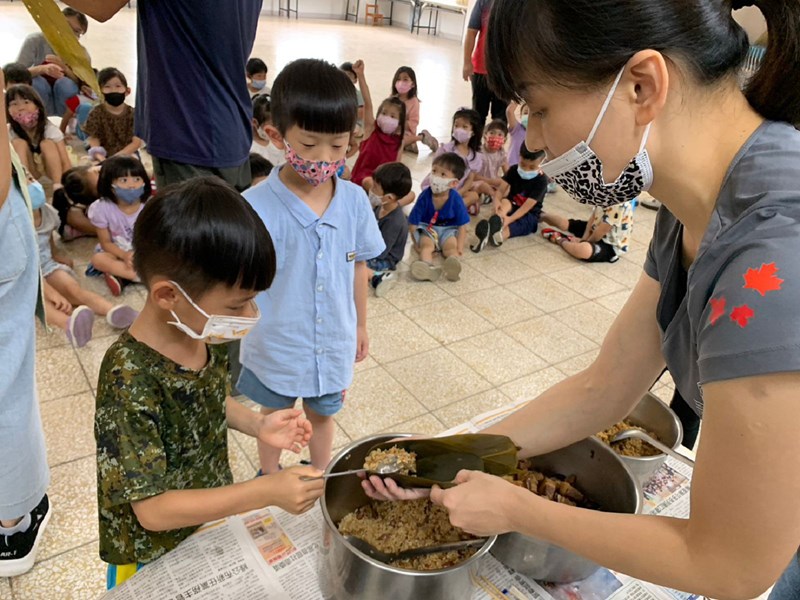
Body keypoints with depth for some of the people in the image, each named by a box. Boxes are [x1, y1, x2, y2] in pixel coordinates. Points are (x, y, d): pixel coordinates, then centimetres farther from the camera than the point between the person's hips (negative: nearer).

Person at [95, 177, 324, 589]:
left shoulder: (204, 334, -13)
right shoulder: (129, 381, -34)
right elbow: (152, 509, -29)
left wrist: (256, 425, -10)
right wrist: (265, 492, -33)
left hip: (213, 518, 6)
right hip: (154, 555, -5)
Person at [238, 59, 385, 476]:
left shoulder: (355, 200, -10)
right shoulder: (255, 207, -22)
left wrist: (360, 324, 12)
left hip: (334, 342, 3)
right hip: (276, 344, -2)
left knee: (322, 414, 25)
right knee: (274, 416, 23)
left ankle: (320, 477, 51)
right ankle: (270, 480, 51)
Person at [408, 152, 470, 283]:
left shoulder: (456, 199, -15)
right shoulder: (425, 196, -17)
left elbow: (462, 225, -8)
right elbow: (413, 222, -10)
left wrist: (459, 246, -15)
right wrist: (415, 242, -12)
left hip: (448, 230, 1)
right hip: (427, 230, -1)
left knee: (451, 246, -26)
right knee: (426, 245, -28)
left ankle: (453, 266, -58)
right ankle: (427, 267, -59)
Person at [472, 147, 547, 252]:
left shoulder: (541, 181, -16)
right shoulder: (514, 170, -3)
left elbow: (527, 206, -26)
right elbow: (501, 190, -15)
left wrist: (510, 219, -42)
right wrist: (496, 202, -39)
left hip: (529, 215, -3)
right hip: (512, 208, 3)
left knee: (513, 225, -36)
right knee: (505, 202, -32)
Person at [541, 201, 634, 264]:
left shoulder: (620, 206, -30)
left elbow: (602, 231, -25)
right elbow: (593, 217, 1)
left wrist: (583, 240, -12)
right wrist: (584, 237, -10)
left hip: (610, 246, -9)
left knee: (584, 249, -41)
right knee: (564, 223, 11)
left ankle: (561, 240, -9)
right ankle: (541, 215, 43)